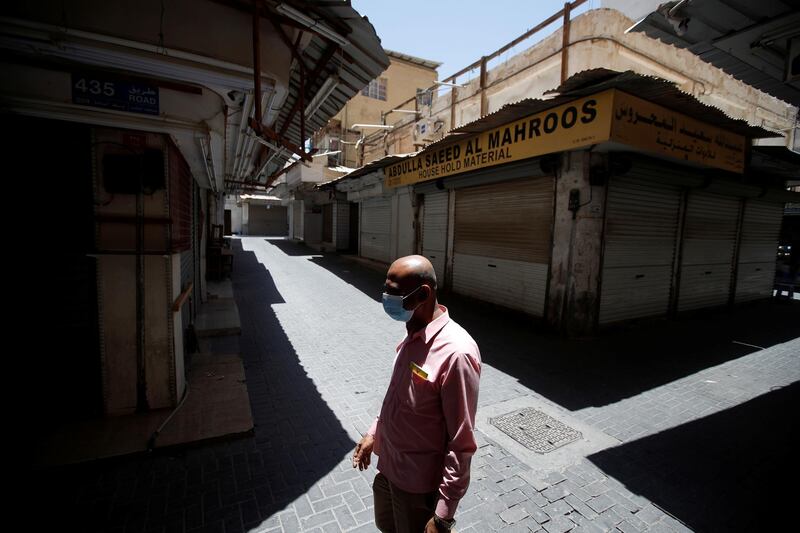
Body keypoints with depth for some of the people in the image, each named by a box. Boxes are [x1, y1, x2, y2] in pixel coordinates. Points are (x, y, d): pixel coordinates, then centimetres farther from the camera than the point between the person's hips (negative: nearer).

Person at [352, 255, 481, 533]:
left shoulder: (455, 353, -32)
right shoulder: (413, 333, -5)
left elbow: (462, 444, -25)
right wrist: (374, 433, 14)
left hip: (418, 484, -8)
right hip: (388, 466, 8)